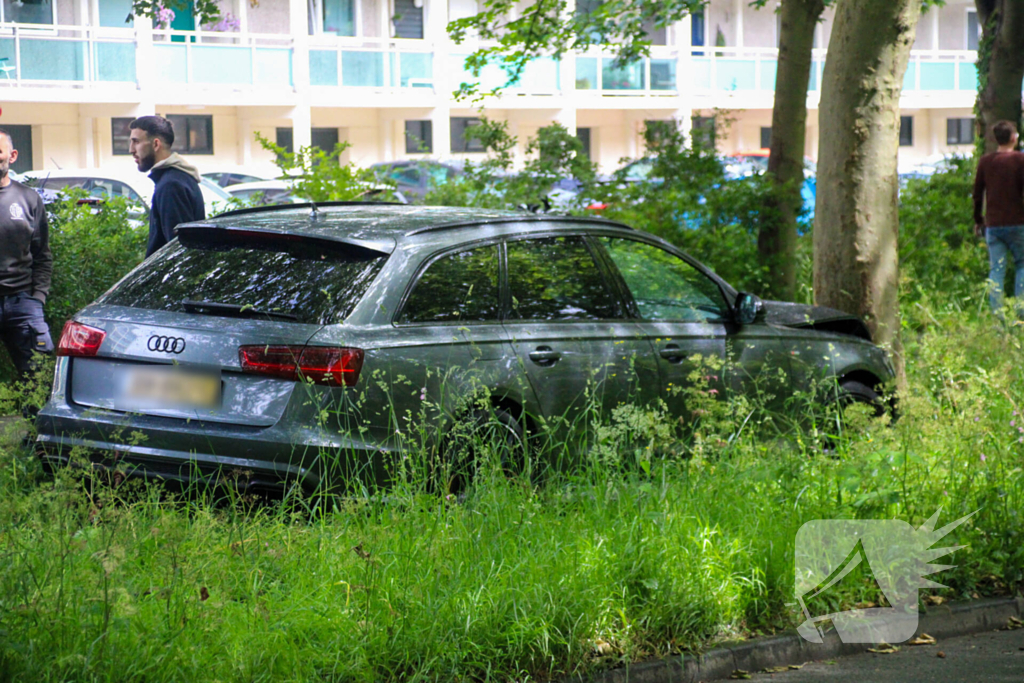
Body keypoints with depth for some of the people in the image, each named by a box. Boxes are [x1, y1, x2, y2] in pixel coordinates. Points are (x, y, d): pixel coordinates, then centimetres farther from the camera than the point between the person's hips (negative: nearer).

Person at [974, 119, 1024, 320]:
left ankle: (997, 313, -4)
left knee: (996, 270, 3)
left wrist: (978, 220, 20)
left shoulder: (984, 161, 7)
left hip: (992, 225, 3)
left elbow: (977, 193, 11)